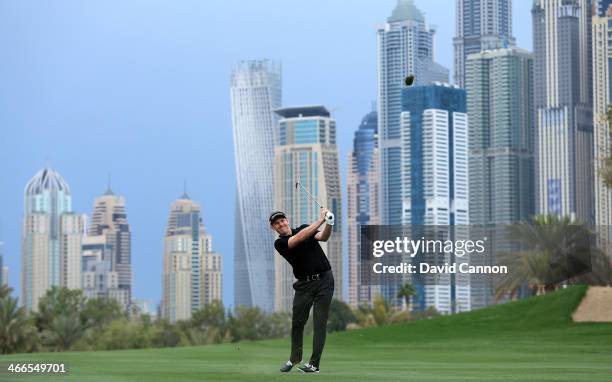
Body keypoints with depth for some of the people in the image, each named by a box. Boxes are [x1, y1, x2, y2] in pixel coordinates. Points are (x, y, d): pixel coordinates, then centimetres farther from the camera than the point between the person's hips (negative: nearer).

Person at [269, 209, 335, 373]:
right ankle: (294, 358, 28)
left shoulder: (304, 228, 6)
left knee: (319, 322, -6)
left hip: (324, 280, 0)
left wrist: (329, 224, -34)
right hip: (304, 284, 1)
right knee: (297, 322, 6)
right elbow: (299, 238, -22)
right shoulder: (280, 243, -4)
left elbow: (323, 237, -12)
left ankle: (314, 363, -6)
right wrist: (320, 220, -27)